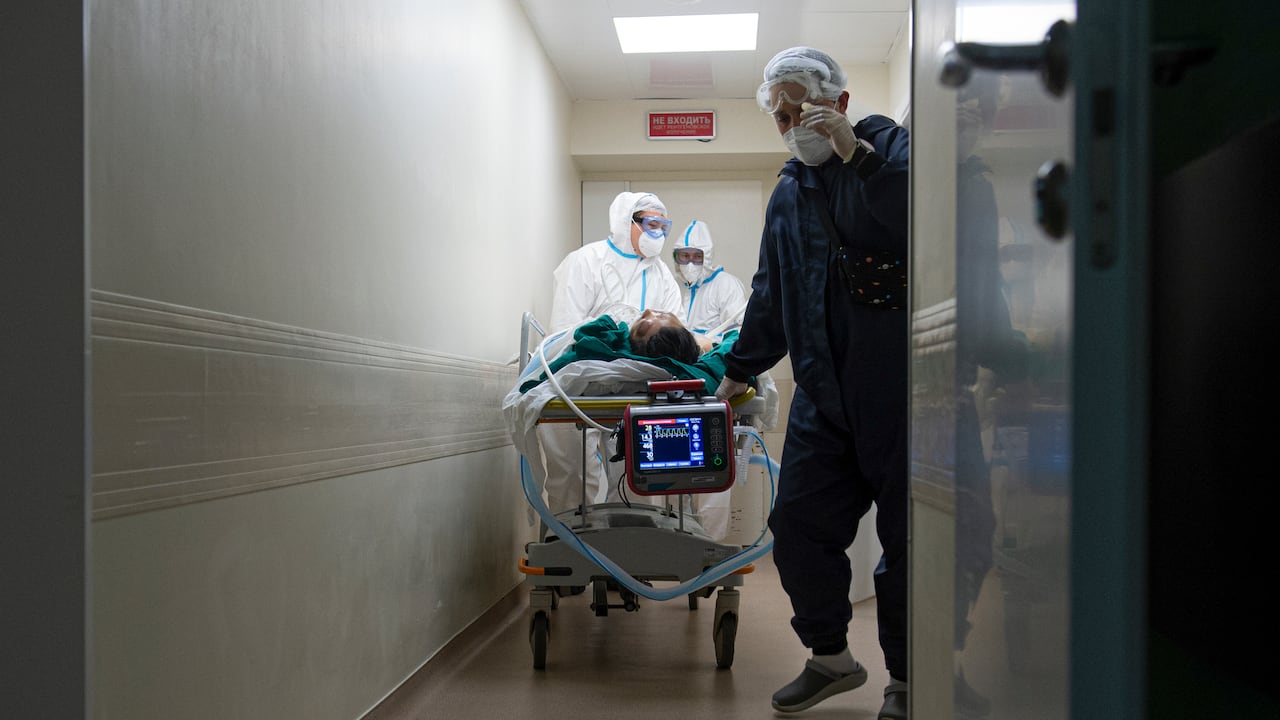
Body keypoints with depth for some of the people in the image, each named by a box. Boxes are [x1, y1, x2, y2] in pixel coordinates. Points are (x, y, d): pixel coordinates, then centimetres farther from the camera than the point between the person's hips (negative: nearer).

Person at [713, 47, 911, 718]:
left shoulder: (892, 148, 0)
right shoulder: (787, 192, 19)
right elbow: (770, 297, 28)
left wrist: (857, 152, -22)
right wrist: (738, 371, 31)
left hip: (899, 387, -6)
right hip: (823, 397, 6)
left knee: (908, 536, 3)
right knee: (797, 525, 5)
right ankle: (830, 657, 25)